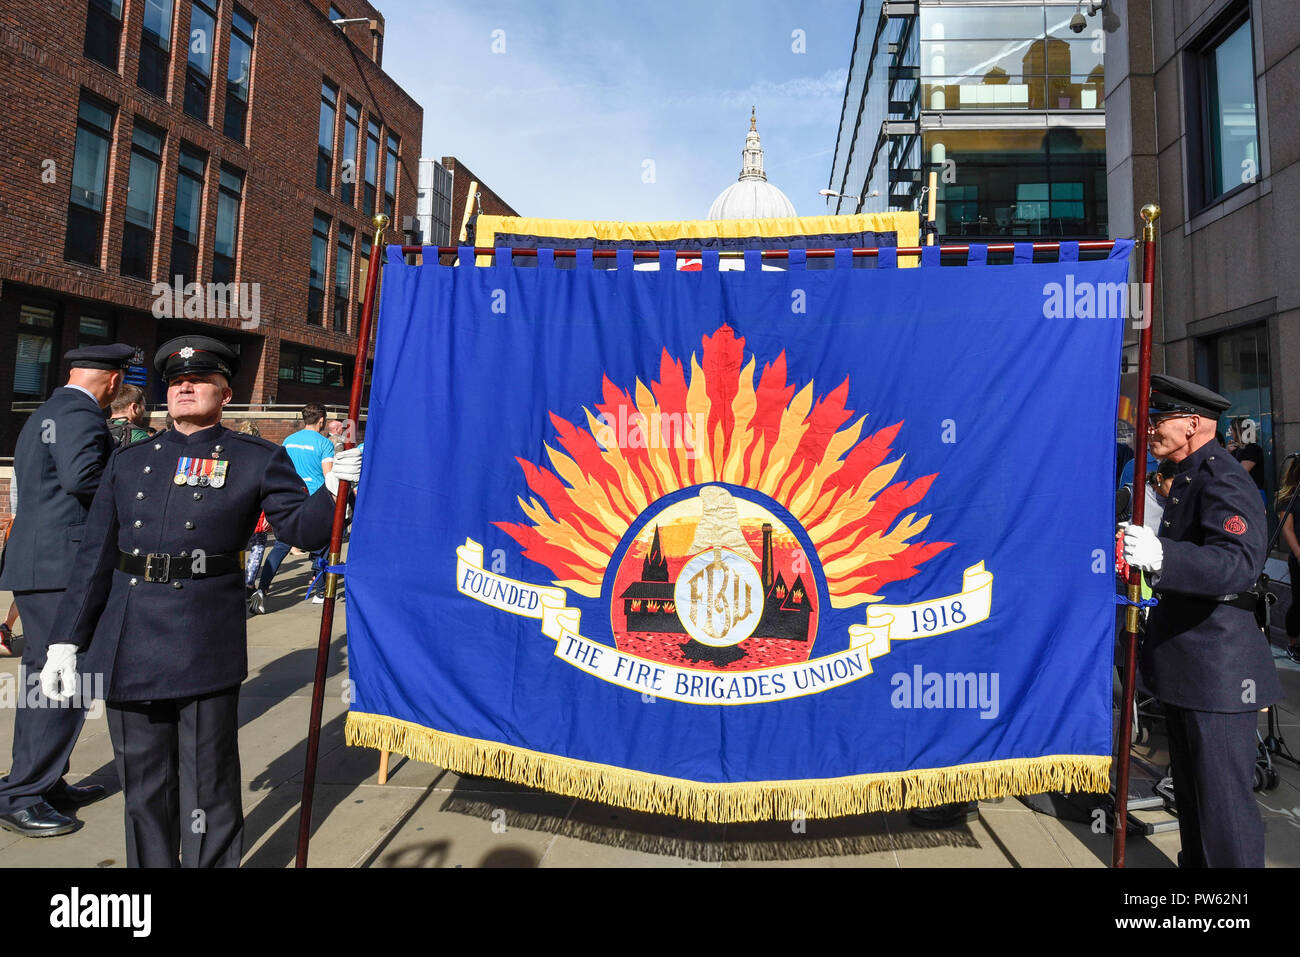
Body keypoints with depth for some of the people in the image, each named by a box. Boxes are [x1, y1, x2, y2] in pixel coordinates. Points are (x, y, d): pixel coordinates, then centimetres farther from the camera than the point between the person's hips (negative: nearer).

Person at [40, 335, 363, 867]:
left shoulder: (257, 460, 1)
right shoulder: (129, 462, 12)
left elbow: (302, 528, -5)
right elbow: (95, 558, 12)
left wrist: (333, 487, -24)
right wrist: (67, 641, 9)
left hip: (205, 646, -4)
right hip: (128, 648, 4)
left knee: (207, 787, 6)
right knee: (142, 785, 18)